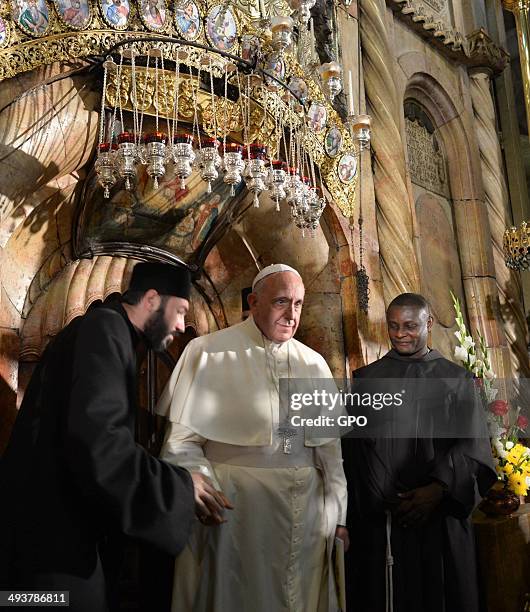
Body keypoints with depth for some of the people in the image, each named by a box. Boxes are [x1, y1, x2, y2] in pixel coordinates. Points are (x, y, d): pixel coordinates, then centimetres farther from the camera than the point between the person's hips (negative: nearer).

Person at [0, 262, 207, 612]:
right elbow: (97, 444, -30)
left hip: (61, 527, 10)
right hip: (52, 536, -10)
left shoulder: (106, 331, 14)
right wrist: (179, 489, -19)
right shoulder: (105, 327, -18)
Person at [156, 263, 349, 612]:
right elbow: (180, 437, -7)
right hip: (232, 505, -3)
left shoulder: (314, 364, 6)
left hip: (304, 510, 4)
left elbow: (329, 445, 8)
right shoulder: (209, 352, -6)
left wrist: (338, 513, 8)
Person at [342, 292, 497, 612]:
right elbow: (352, 446, 1)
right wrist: (375, 500, -9)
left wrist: (438, 489, -18)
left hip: (438, 514, 0)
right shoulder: (367, 379, 5)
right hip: (377, 516, 0)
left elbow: (472, 444, -5)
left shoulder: (457, 379, 4)